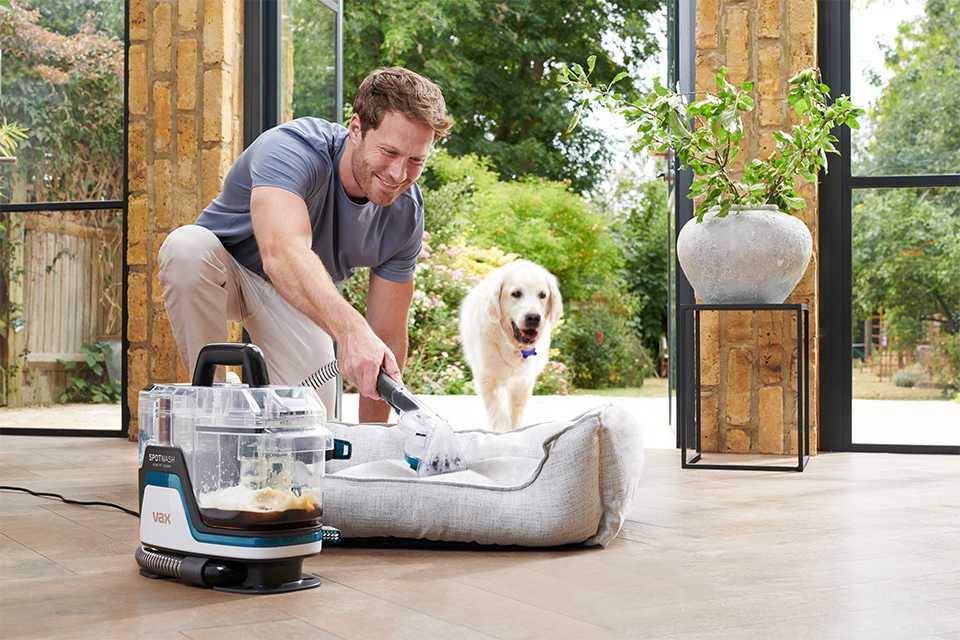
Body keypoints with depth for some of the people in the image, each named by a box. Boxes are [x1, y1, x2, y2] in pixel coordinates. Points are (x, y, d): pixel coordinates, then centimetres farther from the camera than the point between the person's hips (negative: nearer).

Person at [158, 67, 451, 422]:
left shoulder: (405, 213, -18)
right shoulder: (294, 149, -34)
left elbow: (389, 336, -12)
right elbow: (283, 253, -54)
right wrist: (350, 329, -71)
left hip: (310, 293, 3)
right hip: (225, 268, -3)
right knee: (187, 248, -37)